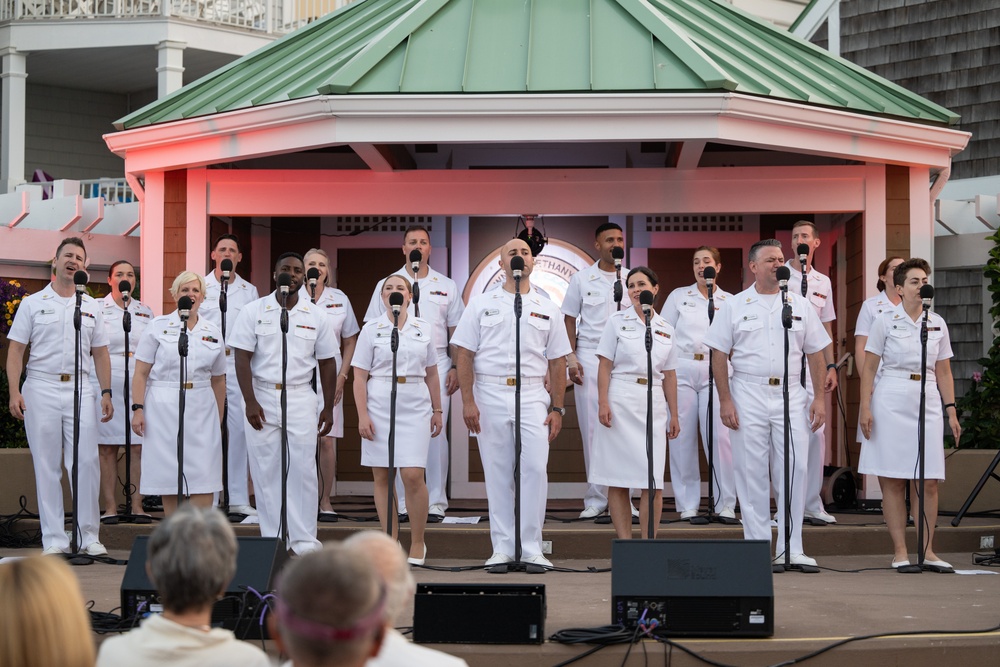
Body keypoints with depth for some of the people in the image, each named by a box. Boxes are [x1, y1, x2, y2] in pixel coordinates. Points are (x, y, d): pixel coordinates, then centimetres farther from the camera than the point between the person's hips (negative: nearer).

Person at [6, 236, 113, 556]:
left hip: (80, 389, 2)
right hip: (41, 388, -2)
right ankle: (54, 539, 5)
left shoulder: (92, 308, 13)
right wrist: (14, 391, -9)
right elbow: (15, 350, 2)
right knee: (46, 466, 1)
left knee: (87, 462, -4)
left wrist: (106, 392, 4)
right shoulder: (32, 304, 5)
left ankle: (88, 535, 5)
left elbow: (100, 353, 15)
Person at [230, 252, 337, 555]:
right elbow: (242, 359, -3)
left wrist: (328, 407, 7)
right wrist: (250, 402, -11)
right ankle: (273, 539, 9)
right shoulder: (254, 312, 1)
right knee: (265, 471, 2)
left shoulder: (316, 317, 6)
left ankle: (304, 540, 3)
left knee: (303, 470, -3)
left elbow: (327, 363, 10)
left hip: (300, 398, 1)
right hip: (262, 397, -1)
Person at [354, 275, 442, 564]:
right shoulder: (371, 329, 4)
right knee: (382, 477, 3)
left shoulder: (422, 329, 10)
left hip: (415, 407, 0)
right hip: (380, 405, 0)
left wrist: (437, 411, 12)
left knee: (413, 475, -10)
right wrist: (362, 415, -7)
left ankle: (417, 543, 4)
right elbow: (359, 377, 1)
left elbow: (432, 375, 16)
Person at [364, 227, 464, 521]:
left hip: (436, 365, 0)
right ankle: (404, 504, 5)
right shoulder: (387, 285, 8)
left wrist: (456, 368, 2)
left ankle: (435, 503, 1)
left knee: (436, 433, -3)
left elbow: (455, 331, 11)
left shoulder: (446, 286, 11)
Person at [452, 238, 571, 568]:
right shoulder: (481, 304, 6)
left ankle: (531, 549, -1)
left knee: (535, 469, -9)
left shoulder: (547, 309, 10)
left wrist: (557, 408, 4)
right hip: (490, 395, 0)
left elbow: (558, 362, 11)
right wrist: (468, 401, -6)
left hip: (532, 395, 1)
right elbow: (465, 355, 2)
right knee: (497, 474, 3)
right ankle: (503, 548, 10)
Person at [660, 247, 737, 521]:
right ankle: (687, 505, 6)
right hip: (681, 370, 0)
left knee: (720, 436, -10)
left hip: (715, 371, 0)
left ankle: (726, 505, -4)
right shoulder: (678, 296, 11)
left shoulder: (729, 301, 12)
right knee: (682, 437, -1)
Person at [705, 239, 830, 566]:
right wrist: (725, 400, -7)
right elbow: (719, 355, 1)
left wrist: (819, 398, 4)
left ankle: (791, 548, 5)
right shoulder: (734, 306, 5)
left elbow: (815, 354, 12)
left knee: (795, 468, -3)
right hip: (748, 395, -2)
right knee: (752, 472, 1)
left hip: (790, 395, 2)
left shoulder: (800, 306, 11)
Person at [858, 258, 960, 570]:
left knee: (928, 482, 1)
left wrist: (951, 410, 7)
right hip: (891, 403, -3)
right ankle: (899, 551, 3)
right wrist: (865, 407, -8)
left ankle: (927, 550, 7)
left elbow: (943, 372, 14)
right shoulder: (885, 321, 1)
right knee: (893, 482, -2)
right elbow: (869, 368, 0)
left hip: (928, 402, 3)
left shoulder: (937, 323, 11)